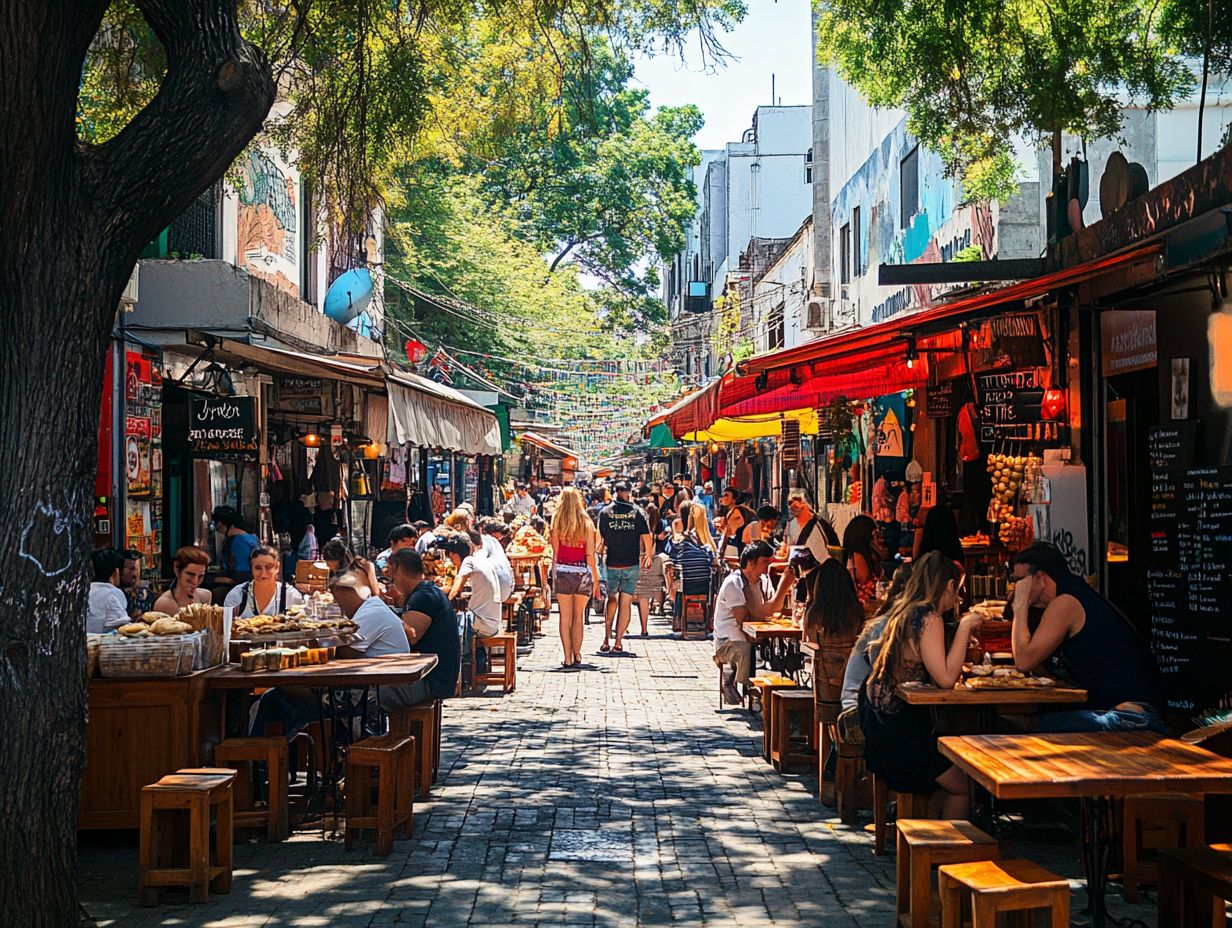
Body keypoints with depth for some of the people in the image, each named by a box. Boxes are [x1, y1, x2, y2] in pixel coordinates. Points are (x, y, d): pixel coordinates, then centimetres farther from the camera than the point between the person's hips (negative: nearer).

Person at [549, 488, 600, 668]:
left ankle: (568, 658, 4)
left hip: (563, 573, 0)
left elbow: (555, 552, -4)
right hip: (583, 574, 0)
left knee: (565, 617, 6)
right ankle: (576, 655, 11)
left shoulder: (557, 523, -2)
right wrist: (596, 577, 4)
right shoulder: (586, 523, -2)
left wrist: (553, 574, 6)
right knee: (578, 617, 11)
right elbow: (590, 555, -2)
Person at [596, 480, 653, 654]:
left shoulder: (605, 511, -1)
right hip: (632, 563, -1)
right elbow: (646, 536, -4)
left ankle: (607, 639, 5)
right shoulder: (637, 512, -1)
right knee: (625, 602, 4)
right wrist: (648, 555, 12)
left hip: (612, 563, 1)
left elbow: (600, 537, -1)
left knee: (611, 600, 15)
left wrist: (601, 553, 16)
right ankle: (618, 642, 3)